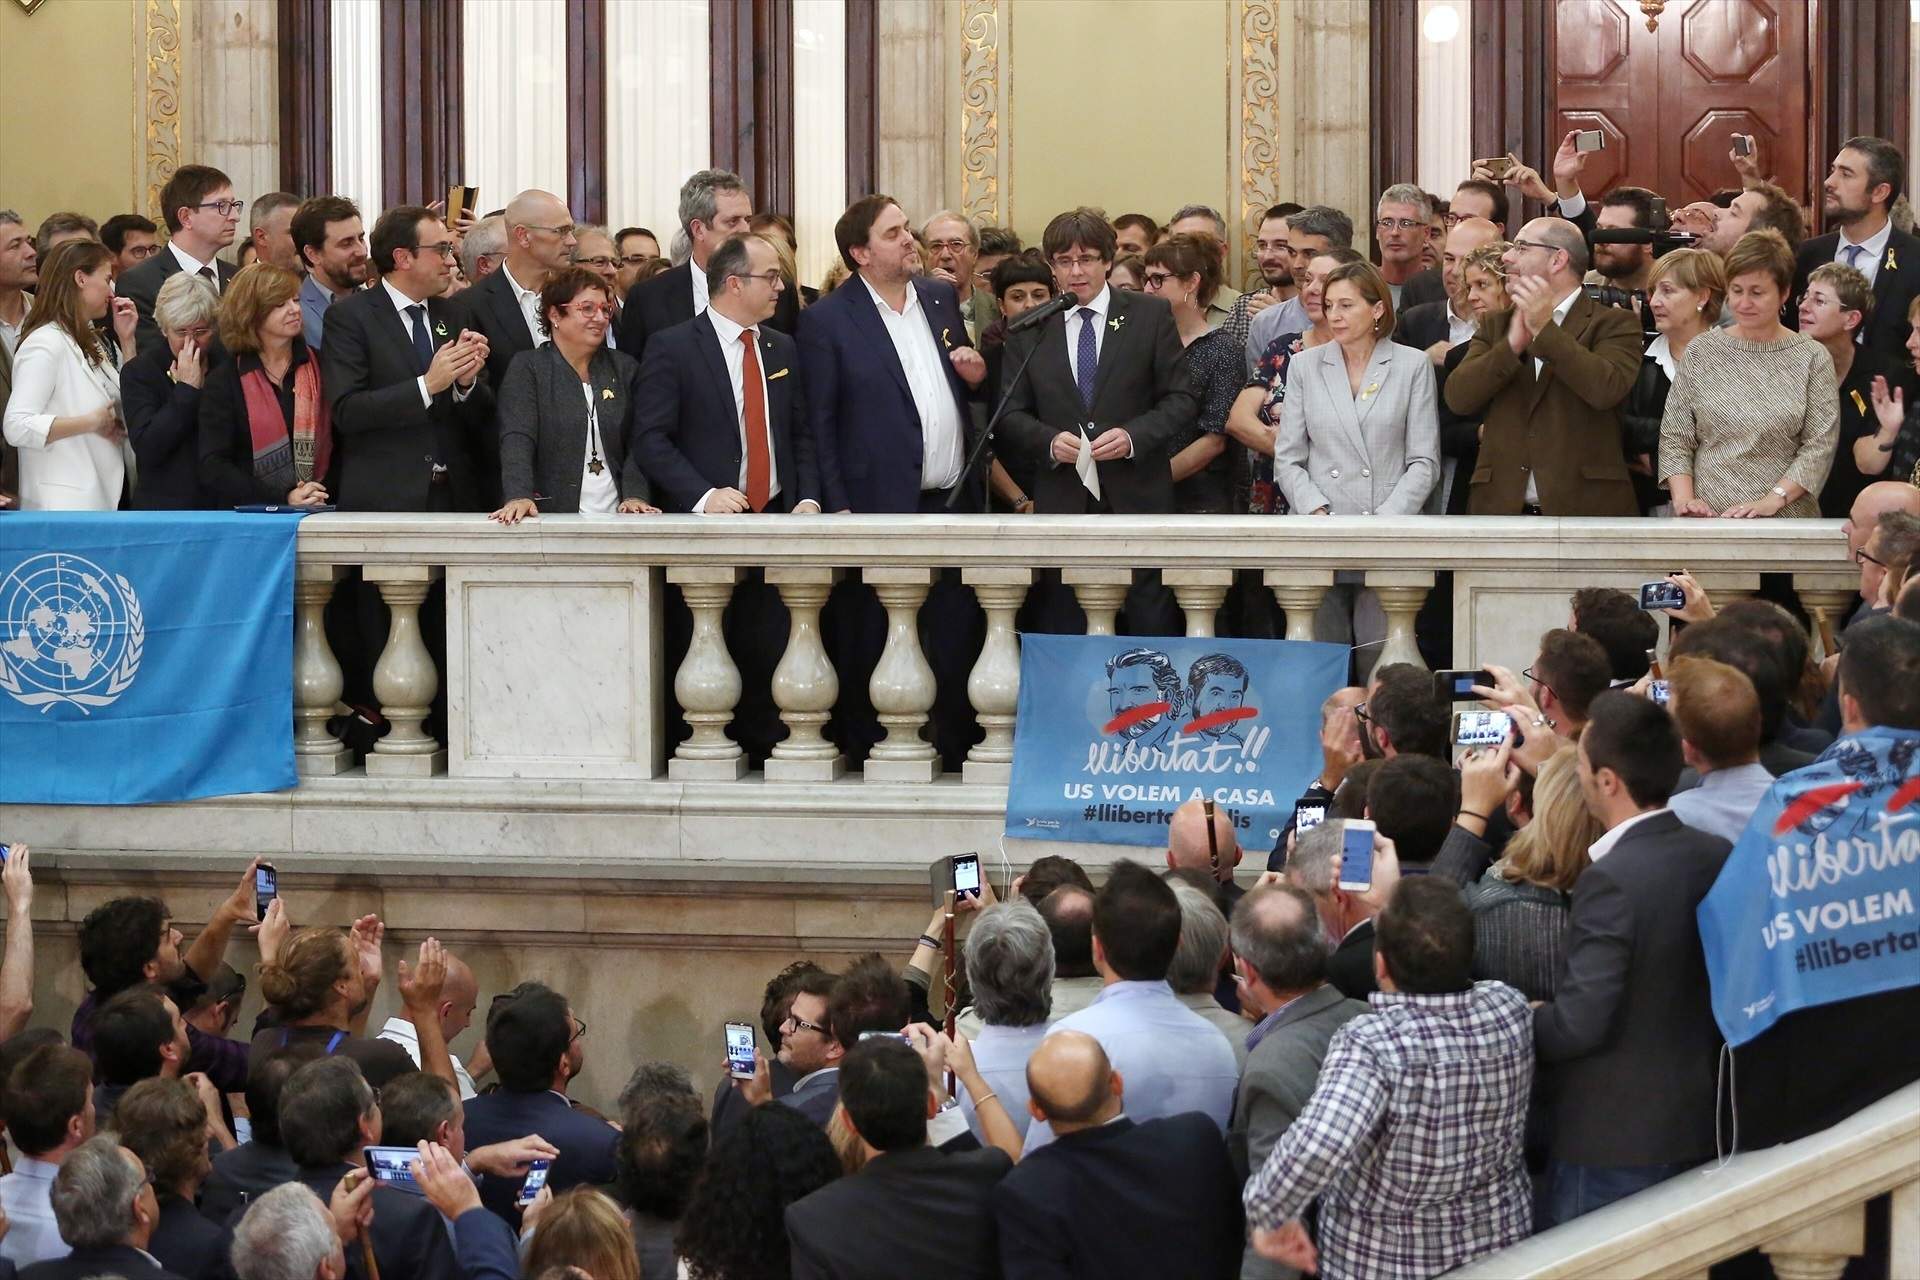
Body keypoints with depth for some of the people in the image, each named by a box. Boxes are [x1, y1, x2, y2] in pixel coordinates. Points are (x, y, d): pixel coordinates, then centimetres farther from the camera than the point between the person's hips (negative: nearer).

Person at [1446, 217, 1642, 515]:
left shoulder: (1614, 324, 3)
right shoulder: (1497, 325, 17)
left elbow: (1608, 389, -16)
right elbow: (1458, 397, 3)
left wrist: (1546, 330, -14)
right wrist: (1512, 344, -10)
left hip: (1585, 509, -4)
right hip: (1501, 509, 4)